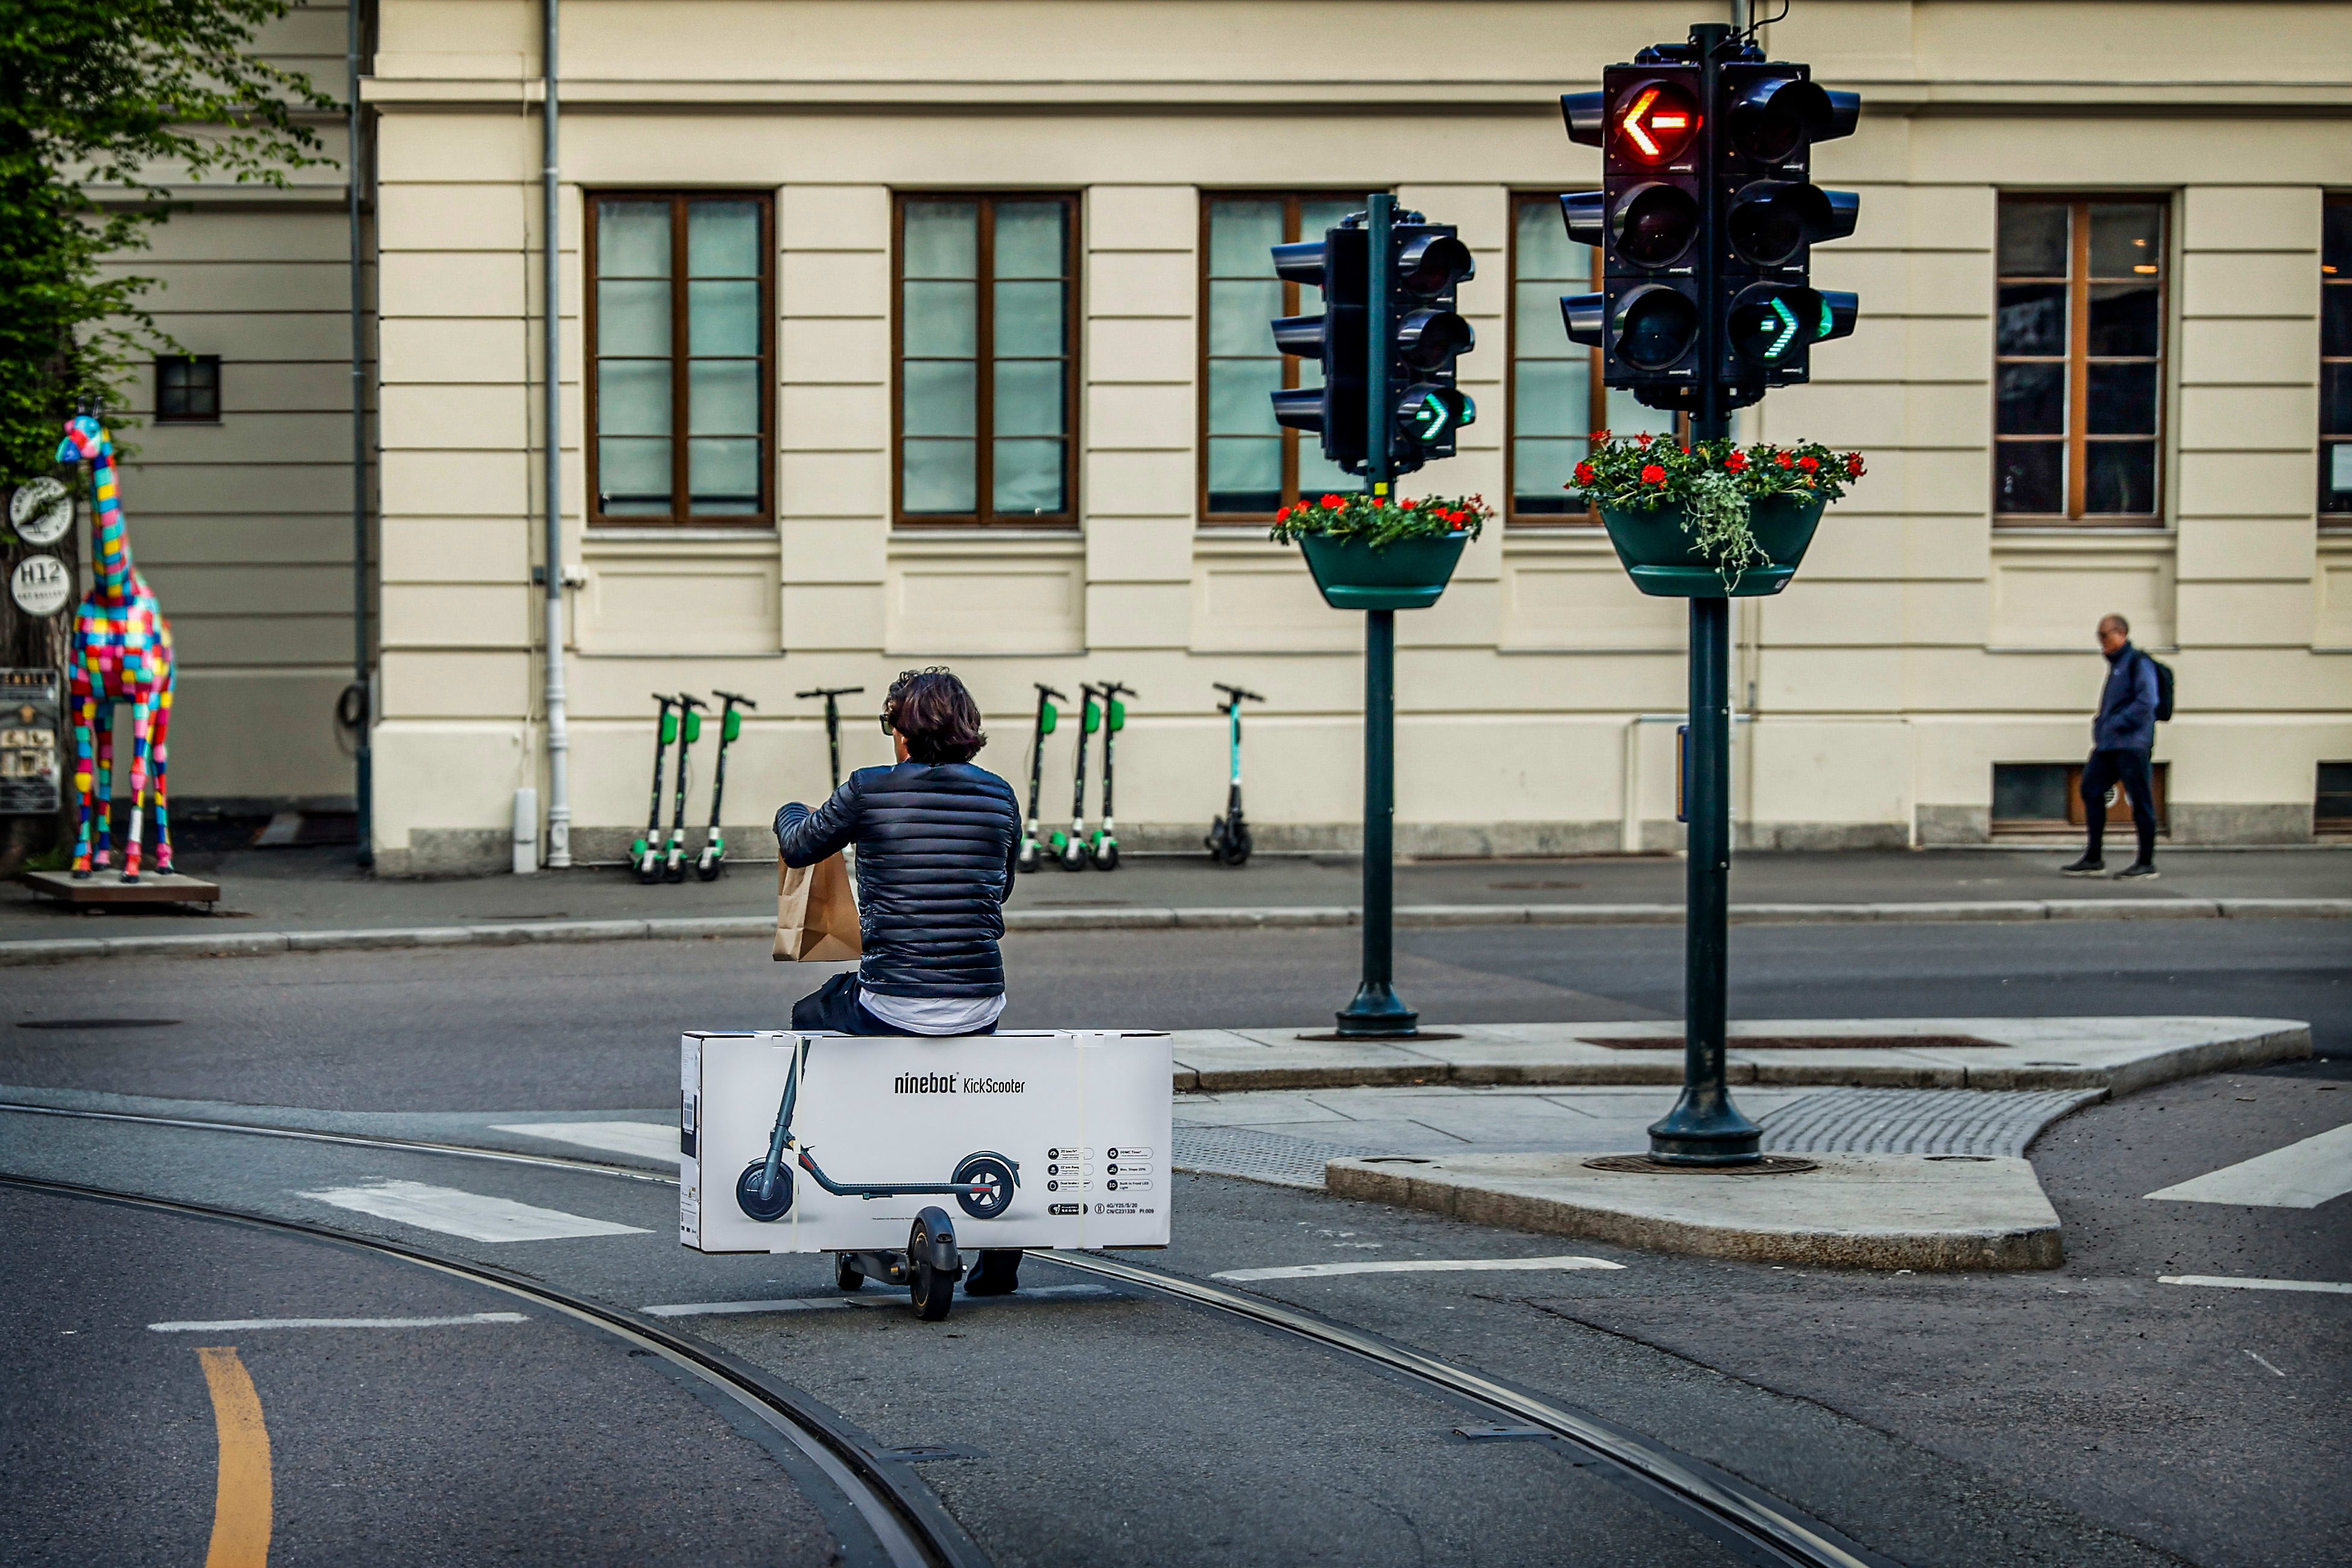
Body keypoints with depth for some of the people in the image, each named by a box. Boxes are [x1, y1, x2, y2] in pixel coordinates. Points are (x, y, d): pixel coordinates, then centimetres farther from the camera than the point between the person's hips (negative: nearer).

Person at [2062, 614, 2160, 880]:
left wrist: (2115, 724, -18)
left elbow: (2146, 703, -18)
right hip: (2108, 745, 10)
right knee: (2091, 788, 6)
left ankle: (2147, 864, 1)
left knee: (2140, 800, -4)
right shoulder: (2115, 665, 20)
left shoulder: (2138, 663, -8)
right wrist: (2101, 725, 12)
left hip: (2132, 744, -10)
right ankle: (2093, 859, 10)